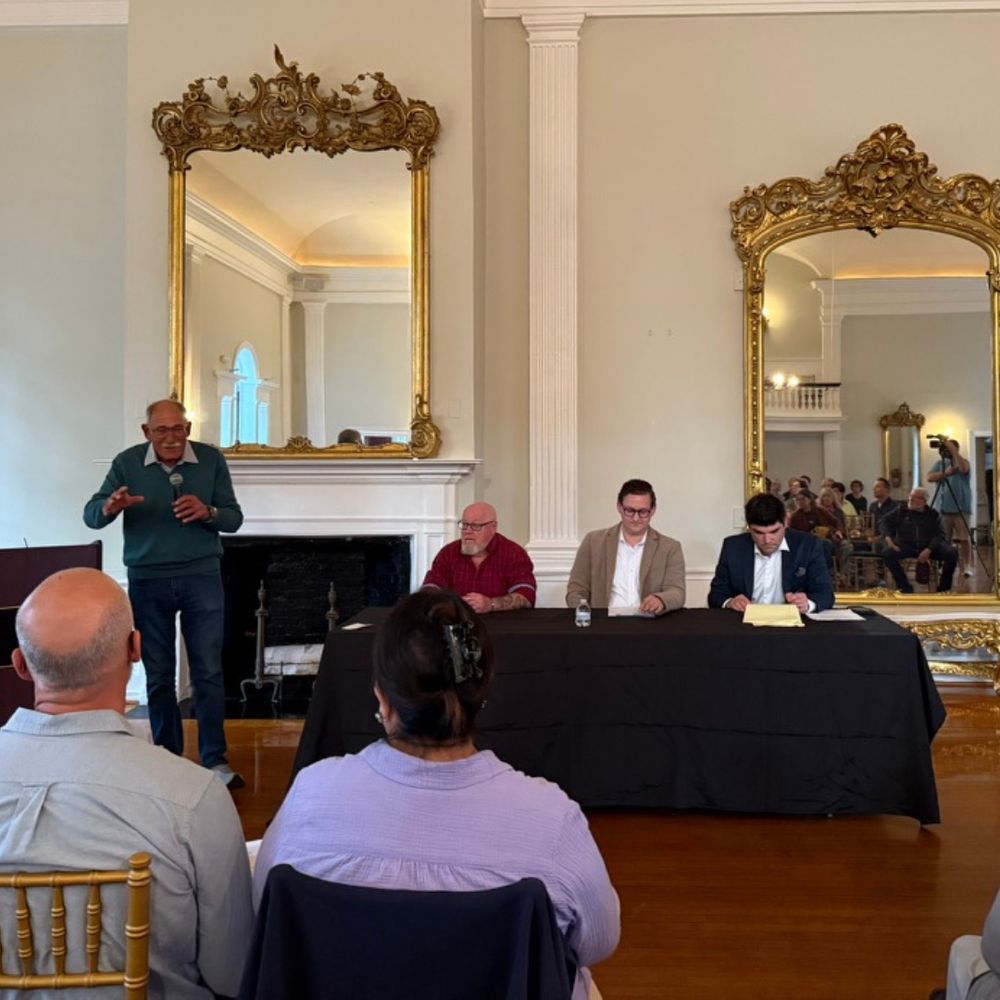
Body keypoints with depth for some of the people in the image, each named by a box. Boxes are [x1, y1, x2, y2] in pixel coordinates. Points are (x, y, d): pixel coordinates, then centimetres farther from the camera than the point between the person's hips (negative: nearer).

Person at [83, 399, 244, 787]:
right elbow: (90, 514, -4)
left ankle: (215, 762, 8)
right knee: (158, 676, 9)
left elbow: (234, 518, -1)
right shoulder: (127, 462, -3)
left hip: (202, 578, -1)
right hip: (147, 581, 1)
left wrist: (208, 512, -23)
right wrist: (109, 508, -28)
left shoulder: (211, 460, -3)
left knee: (209, 674, -1)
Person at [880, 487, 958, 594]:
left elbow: (940, 534, -3)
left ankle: (944, 588, -5)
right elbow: (885, 521, 4)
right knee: (887, 553, -28)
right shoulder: (901, 511, 7)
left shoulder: (933, 514, 4)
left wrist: (928, 550, -20)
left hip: (930, 546, 0)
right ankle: (906, 587, -16)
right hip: (906, 546, 0)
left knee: (951, 553, -26)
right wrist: (888, 538, -16)